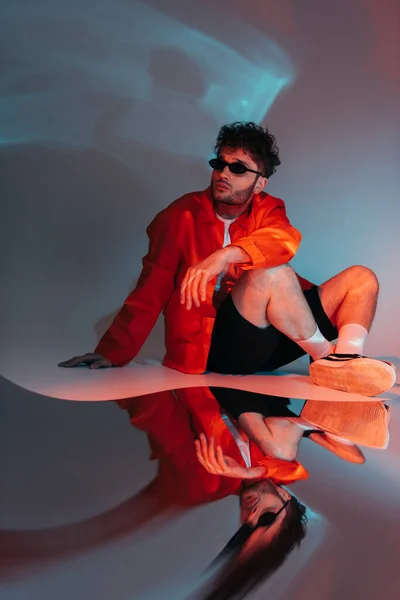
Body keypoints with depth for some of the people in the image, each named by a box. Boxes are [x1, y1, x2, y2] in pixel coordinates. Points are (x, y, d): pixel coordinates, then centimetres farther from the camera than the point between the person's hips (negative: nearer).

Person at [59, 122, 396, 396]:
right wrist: (115, 350, -13)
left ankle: (344, 361, -29)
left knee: (361, 278, -3)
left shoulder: (266, 209, 7)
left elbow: (286, 240, -17)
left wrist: (228, 253, -35)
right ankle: (328, 358, -13)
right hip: (211, 347, -5)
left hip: (270, 342, 5)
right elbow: (152, 289, -5)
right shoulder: (183, 215, -2)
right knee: (273, 274, -31)